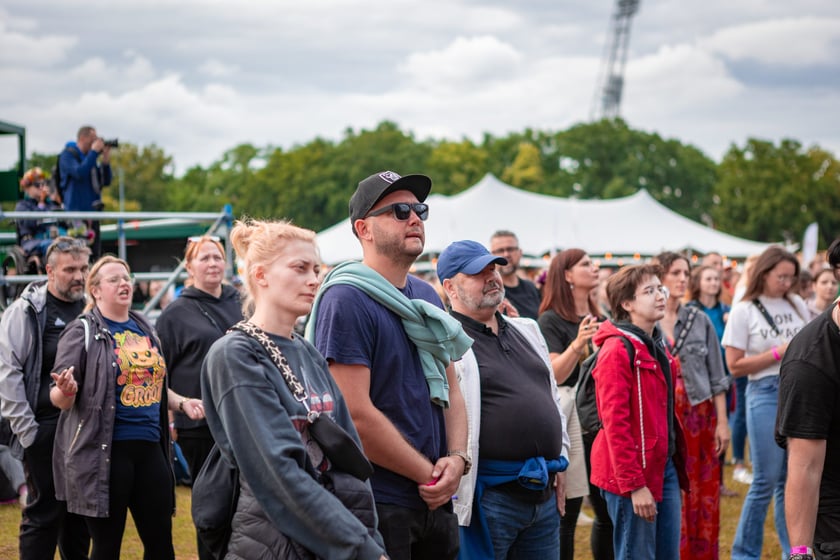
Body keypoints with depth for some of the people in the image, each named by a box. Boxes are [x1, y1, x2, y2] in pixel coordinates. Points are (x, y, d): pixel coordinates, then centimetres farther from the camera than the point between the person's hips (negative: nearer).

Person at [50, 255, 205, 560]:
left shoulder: (145, 329, 14)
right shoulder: (82, 332, -5)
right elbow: (59, 397, -8)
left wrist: (182, 402, 11)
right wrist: (66, 391, -31)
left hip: (150, 447, 6)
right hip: (104, 452, -6)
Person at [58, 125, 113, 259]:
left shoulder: (90, 157, 18)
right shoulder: (68, 154, -3)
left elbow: (106, 181, 15)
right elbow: (79, 173, -21)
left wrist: (106, 159, 2)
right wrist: (94, 152, -14)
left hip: (93, 212, 8)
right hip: (76, 211, -8)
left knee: (95, 253, 7)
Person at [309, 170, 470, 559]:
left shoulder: (427, 296, 12)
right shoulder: (346, 299, -13)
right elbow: (356, 415, -19)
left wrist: (457, 458, -4)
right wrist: (429, 474, -13)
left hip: (436, 500, 8)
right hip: (377, 508, -7)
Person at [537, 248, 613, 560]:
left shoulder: (600, 320, 16)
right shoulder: (551, 320, -4)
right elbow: (554, 374, -16)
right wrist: (578, 344, -31)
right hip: (570, 419, -7)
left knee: (609, 511, 8)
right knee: (566, 513, -4)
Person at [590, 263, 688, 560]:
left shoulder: (657, 347, 14)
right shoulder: (618, 350, -14)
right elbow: (615, 423, -18)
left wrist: (676, 465, 15)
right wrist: (634, 485, -19)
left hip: (665, 468, 9)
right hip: (632, 473, -9)